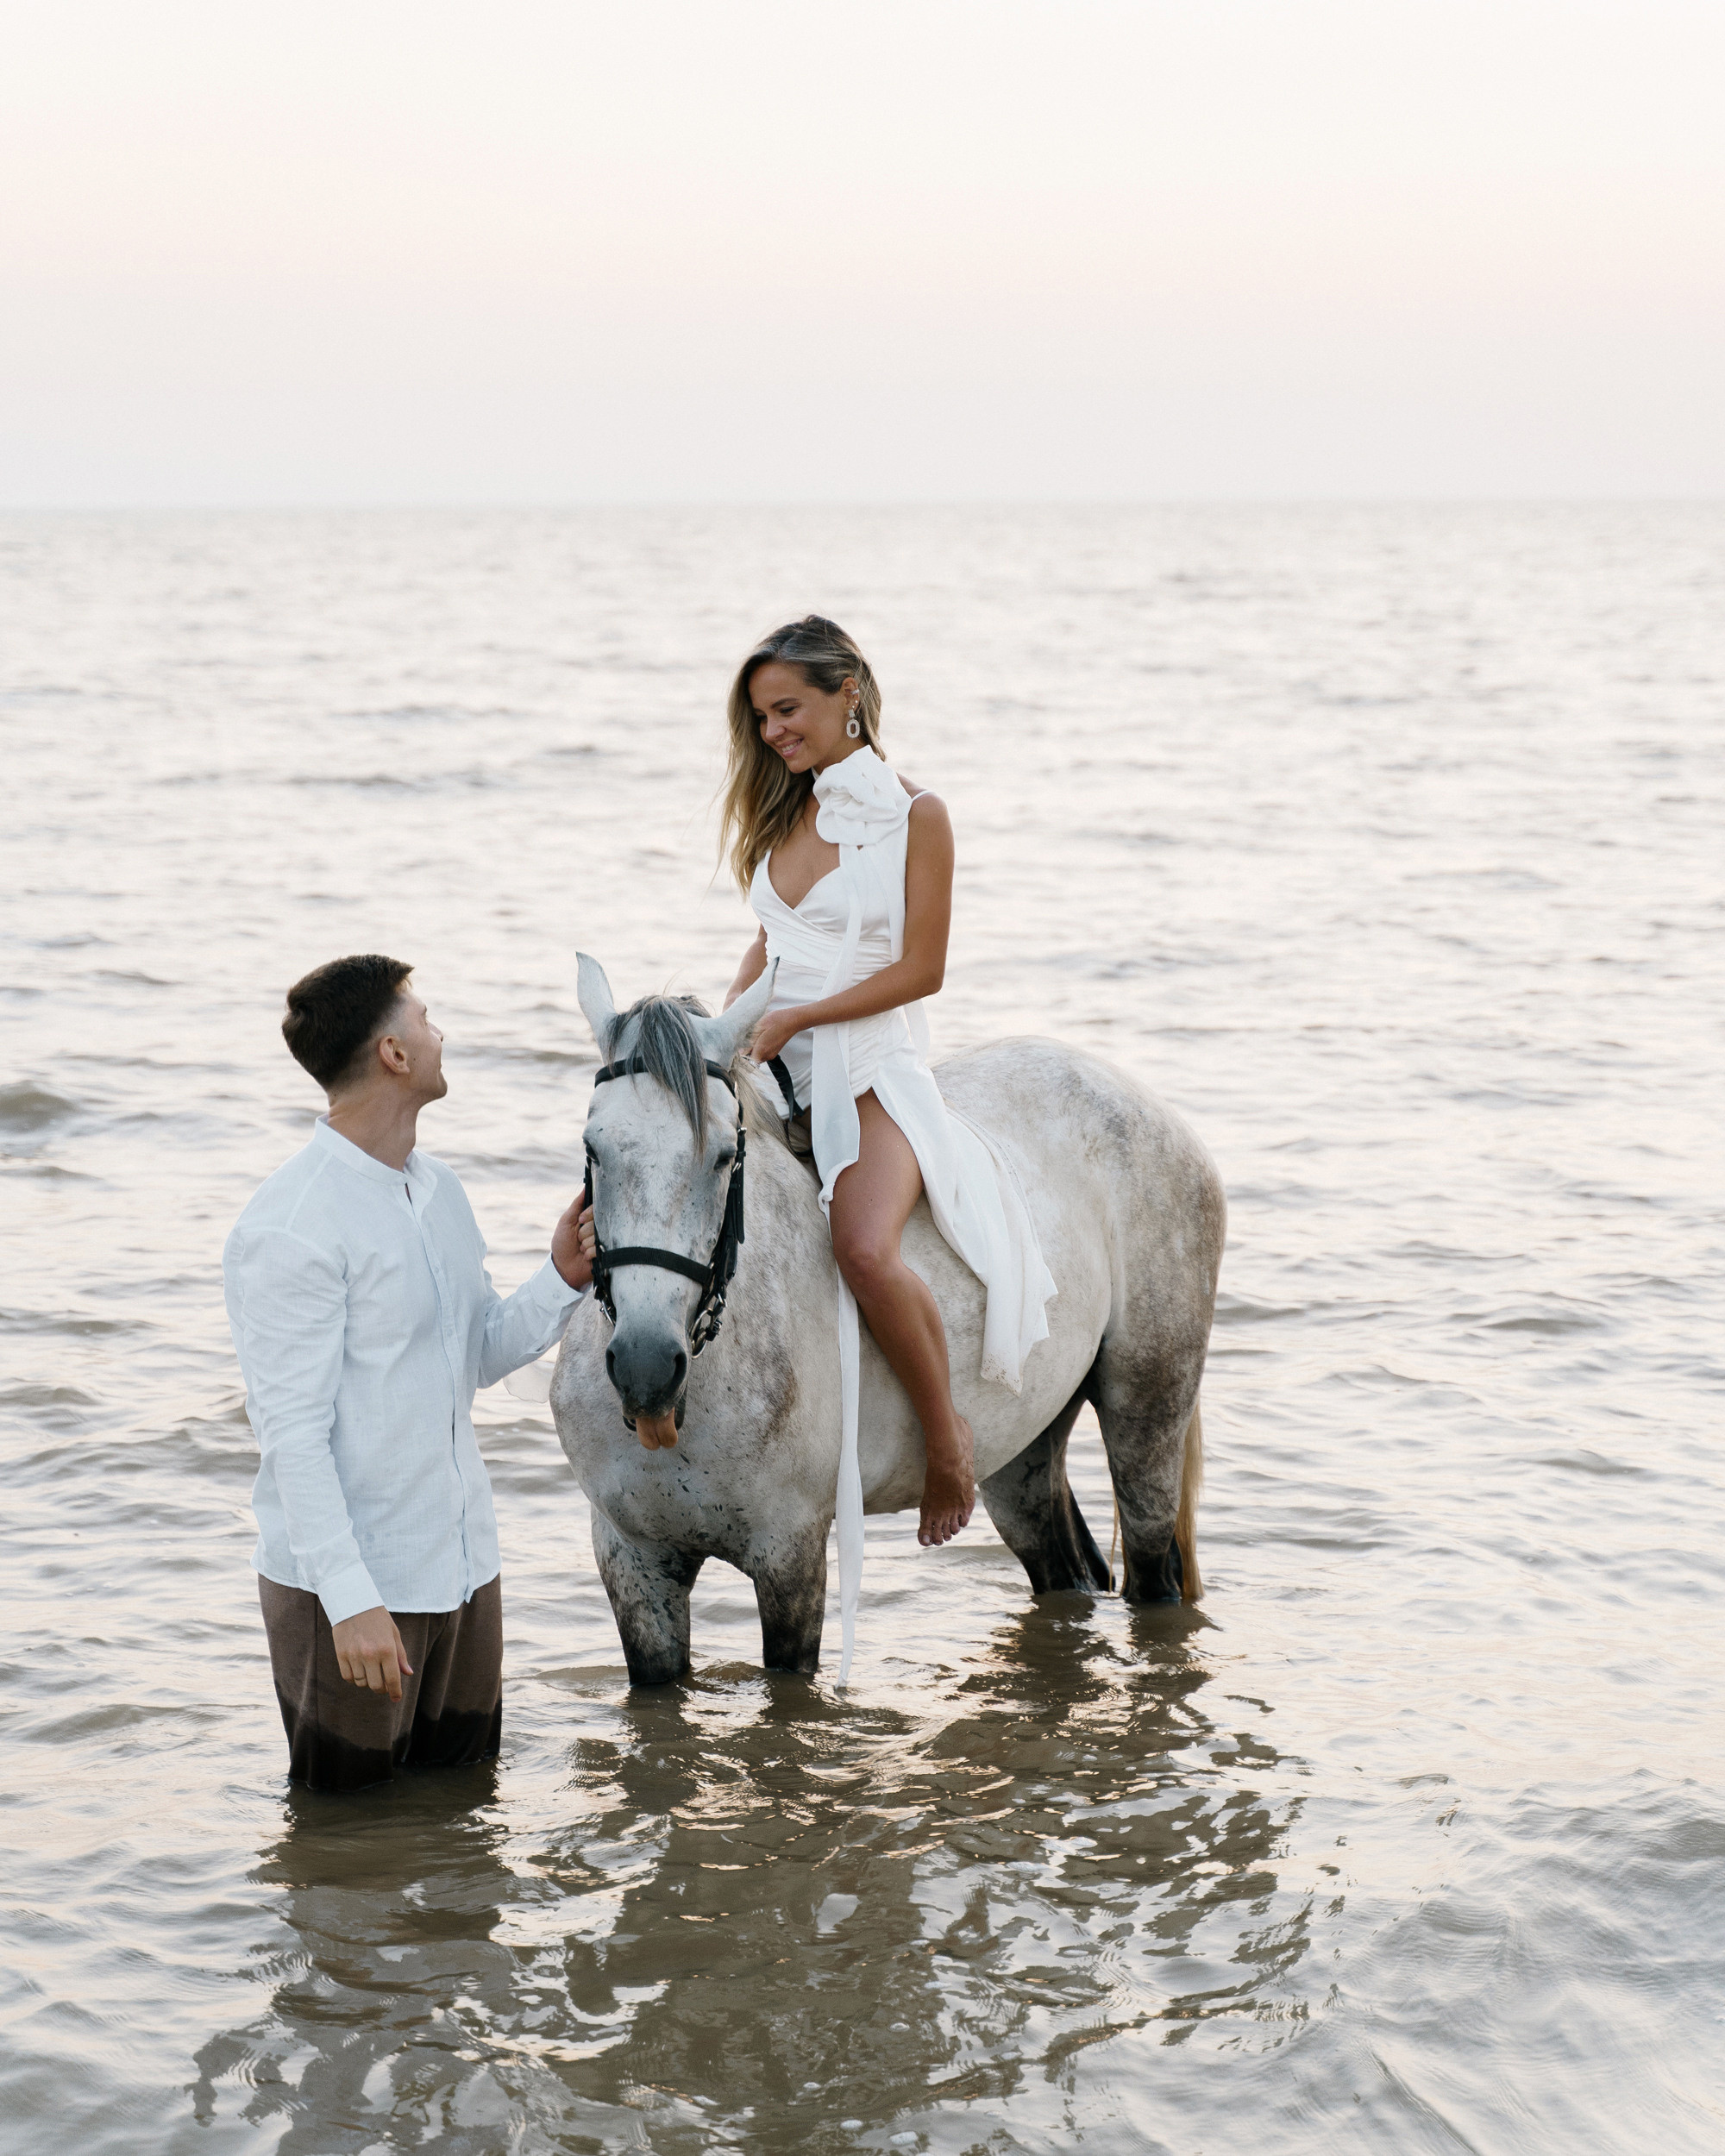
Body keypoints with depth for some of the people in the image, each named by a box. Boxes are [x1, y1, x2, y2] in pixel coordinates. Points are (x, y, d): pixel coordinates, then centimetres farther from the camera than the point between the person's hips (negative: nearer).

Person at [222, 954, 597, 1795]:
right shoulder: (292, 1227, -19)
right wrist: (351, 1599, -24)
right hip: (348, 1582, -8)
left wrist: (564, 1280, 0)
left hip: (462, 1565, 8)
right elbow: (293, 1433, -20)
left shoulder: (439, 1190, 8)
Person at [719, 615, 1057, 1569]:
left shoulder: (915, 813, -5)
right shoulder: (784, 809, 14)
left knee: (866, 1248, -33)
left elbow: (920, 969, -9)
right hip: (775, 1067, 6)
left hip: (873, 1068, -6)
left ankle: (948, 1432, -11)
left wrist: (790, 1019, -15)